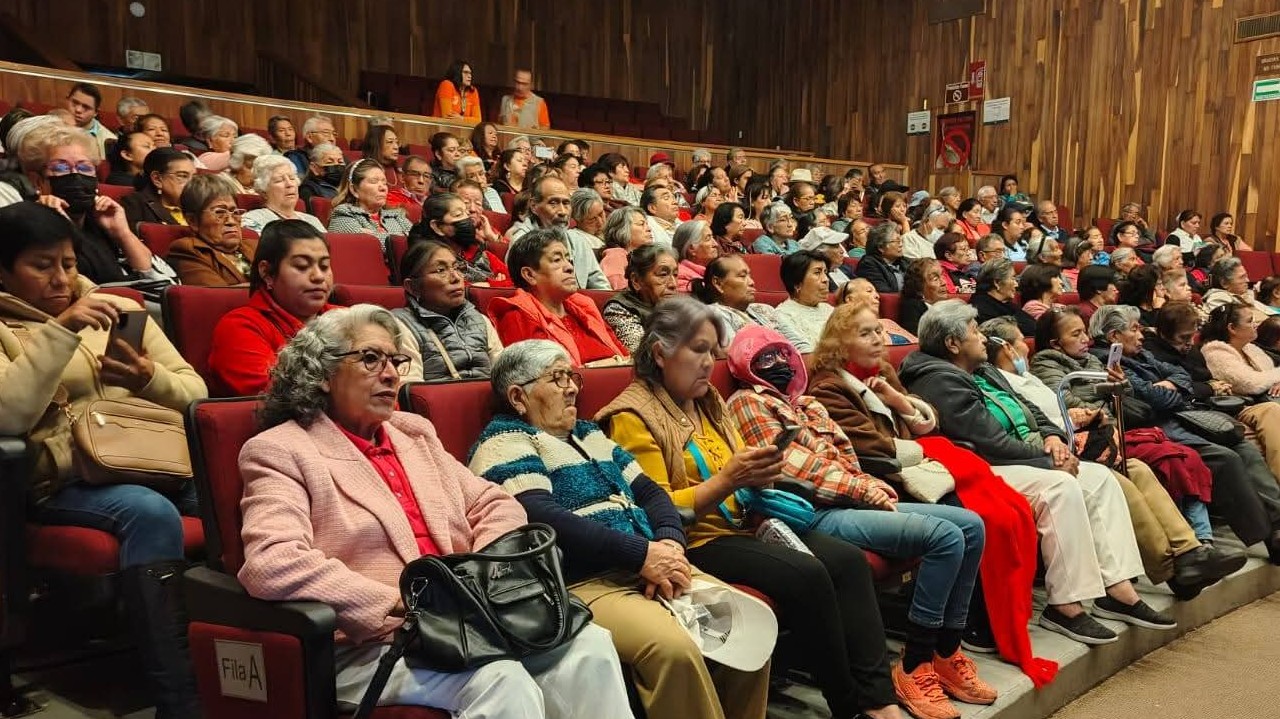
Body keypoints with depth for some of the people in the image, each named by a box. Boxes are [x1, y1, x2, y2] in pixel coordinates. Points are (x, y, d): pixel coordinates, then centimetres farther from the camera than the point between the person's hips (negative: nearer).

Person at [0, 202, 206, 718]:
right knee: (150, 512, -34)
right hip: (66, 480, -3)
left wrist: (150, 379, -6)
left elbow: (195, 393, 15)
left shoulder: (120, 309, 20)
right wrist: (59, 330, -17)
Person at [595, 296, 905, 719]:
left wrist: (758, 475, -1)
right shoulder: (633, 417, -8)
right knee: (805, 574, -26)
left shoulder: (709, 403, 14)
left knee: (847, 559, -14)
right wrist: (725, 481, -24)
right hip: (693, 541, -7)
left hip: (741, 524, 8)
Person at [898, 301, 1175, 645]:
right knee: (1061, 487, -30)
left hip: (1025, 459, 11)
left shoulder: (983, 371, 20)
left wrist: (1051, 435, 2)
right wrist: (1047, 459, -12)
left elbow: (1027, 409, 23)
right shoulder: (939, 382, -14)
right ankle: (1065, 605, -25)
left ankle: (1118, 589, -4)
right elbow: (992, 442, -19)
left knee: (1100, 477, -2)